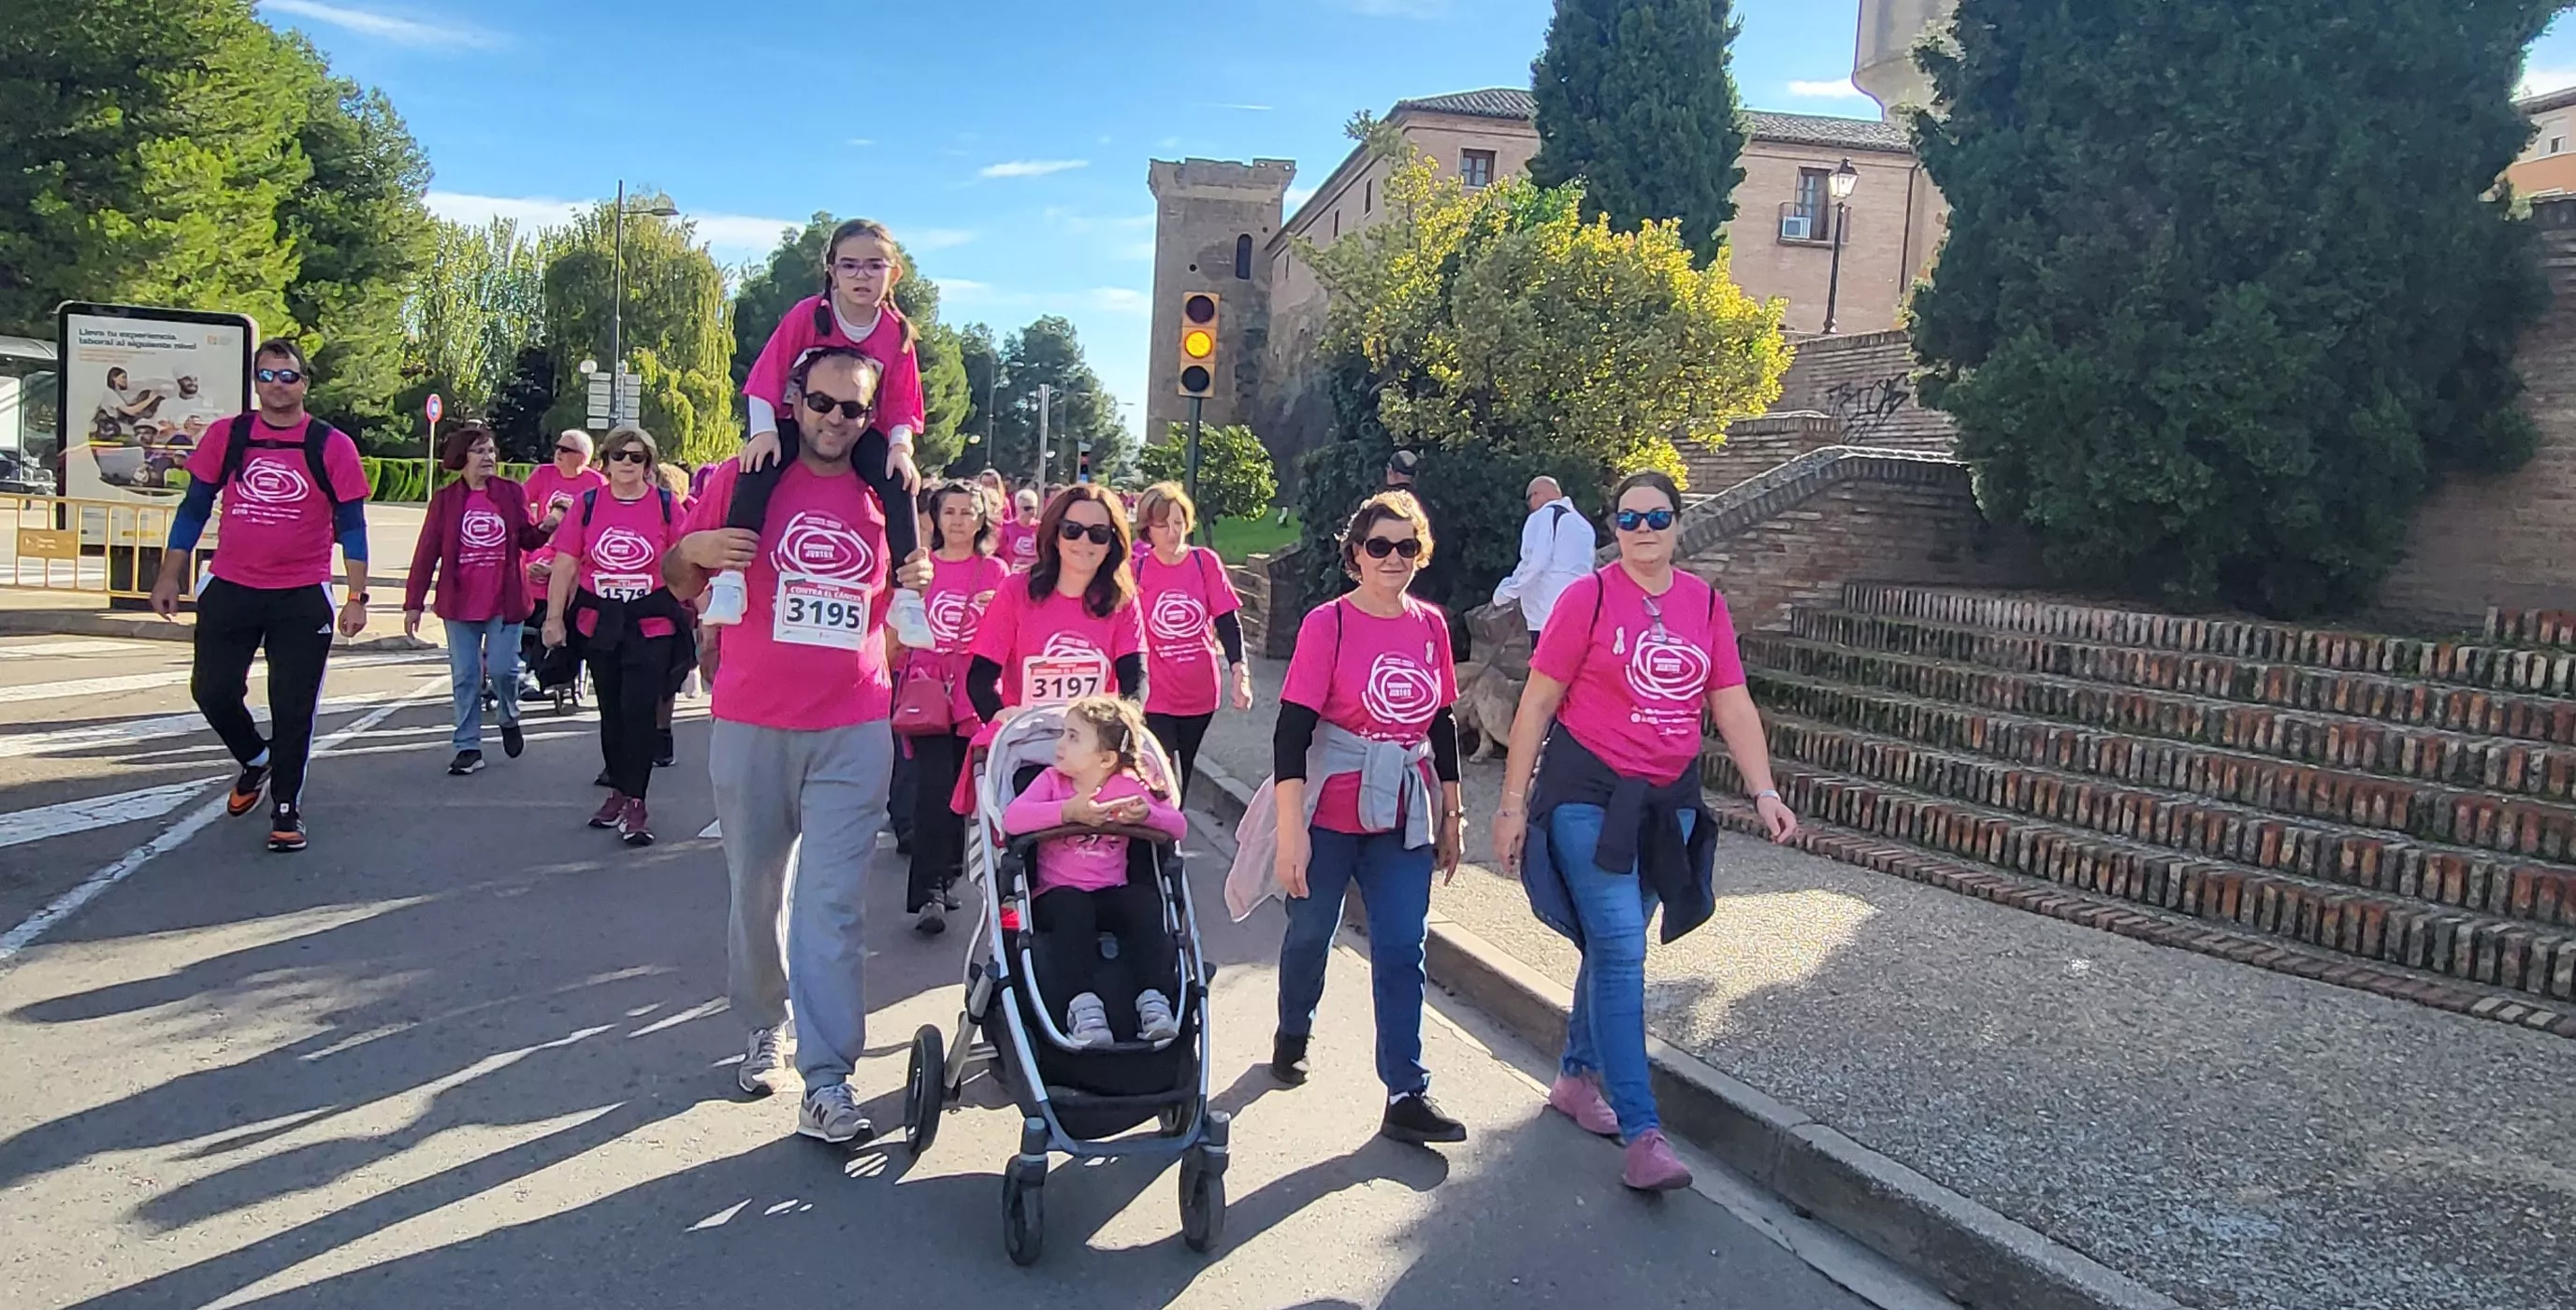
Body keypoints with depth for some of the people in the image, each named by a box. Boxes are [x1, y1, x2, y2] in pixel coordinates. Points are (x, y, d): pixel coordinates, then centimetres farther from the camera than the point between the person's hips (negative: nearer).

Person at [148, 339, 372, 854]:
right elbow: (193, 509, 9)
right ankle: (255, 760, 35)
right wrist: (169, 577, 8)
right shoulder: (226, 436, 3)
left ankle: (287, 808, 15)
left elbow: (351, 524, -3)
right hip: (230, 590, 3)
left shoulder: (332, 446, -3)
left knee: (292, 706, 1)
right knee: (212, 690, 5)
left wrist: (357, 596, -7)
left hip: (302, 598, -2)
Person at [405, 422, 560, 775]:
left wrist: (545, 528, -13)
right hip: (461, 603, 1)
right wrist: (414, 602, 0)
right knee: (464, 677, 6)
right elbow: (427, 552, 2)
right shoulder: (445, 499, 2)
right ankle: (468, 748, 14)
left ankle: (510, 719, 24)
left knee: (502, 668, -7)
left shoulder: (512, 493, 3)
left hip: (505, 600, -1)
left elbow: (528, 539, 10)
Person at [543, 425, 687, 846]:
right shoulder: (587, 504, 2)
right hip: (599, 623, 3)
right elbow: (565, 565, 3)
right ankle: (618, 791, 28)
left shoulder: (665, 505, -3)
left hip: (651, 625, -3)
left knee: (638, 711, -8)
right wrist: (554, 618, 0)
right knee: (611, 712, 14)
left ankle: (636, 803, 0)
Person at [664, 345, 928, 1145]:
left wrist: (915, 587, 0)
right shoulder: (743, 480, 1)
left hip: (853, 731, 0)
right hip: (752, 726, 0)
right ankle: (764, 1026, 34)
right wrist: (693, 552, -14)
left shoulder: (885, 498, 8)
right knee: (756, 891, 12)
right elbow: (682, 585, 7)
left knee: (834, 904, -5)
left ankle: (827, 1085, -4)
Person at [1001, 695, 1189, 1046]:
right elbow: (1011, 818, -18)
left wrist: (1146, 813, -24)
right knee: (1071, 905, -35)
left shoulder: (1128, 786, 5)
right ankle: (1083, 1003, -40)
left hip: (1110, 895, 1)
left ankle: (1153, 998, -31)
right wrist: (1066, 811, -30)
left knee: (1144, 898, -29)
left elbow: (1178, 825, -3)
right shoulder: (1052, 781, 2)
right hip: (1057, 895, -1)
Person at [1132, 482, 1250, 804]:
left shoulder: (1206, 562, -3)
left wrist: (1238, 668, -20)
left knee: (1182, 778, 19)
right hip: (1155, 696, -2)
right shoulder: (1137, 569, -6)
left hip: (1199, 694, 2)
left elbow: (1227, 620, -6)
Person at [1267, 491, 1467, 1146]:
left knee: (1403, 950, 1)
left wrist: (1450, 815, 13)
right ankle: (1292, 1035, 41)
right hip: (1330, 815, -3)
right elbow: (1292, 729, -16)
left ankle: (1406, 1096, 7)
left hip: (1404, 818, 3)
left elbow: (1442, 725, 12)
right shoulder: (1327, 623, -11)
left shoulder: (1430, 624, 3)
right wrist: (1291, 832, -21)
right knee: (1310, 933, 14)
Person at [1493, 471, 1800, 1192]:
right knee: (1621, 949, -10)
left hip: (1669, 800, 5)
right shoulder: (1588, 598, -9)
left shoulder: (1705, 604, 4)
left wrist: (1765, 791, -6)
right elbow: (1537, 703, -7)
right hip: (1589, 794, -5)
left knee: (1615, 944, 16)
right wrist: (1513, 804, -9)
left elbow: (1733, 706, 5)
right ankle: (1642, 1132, -8)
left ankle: (1577, 1075, 34)